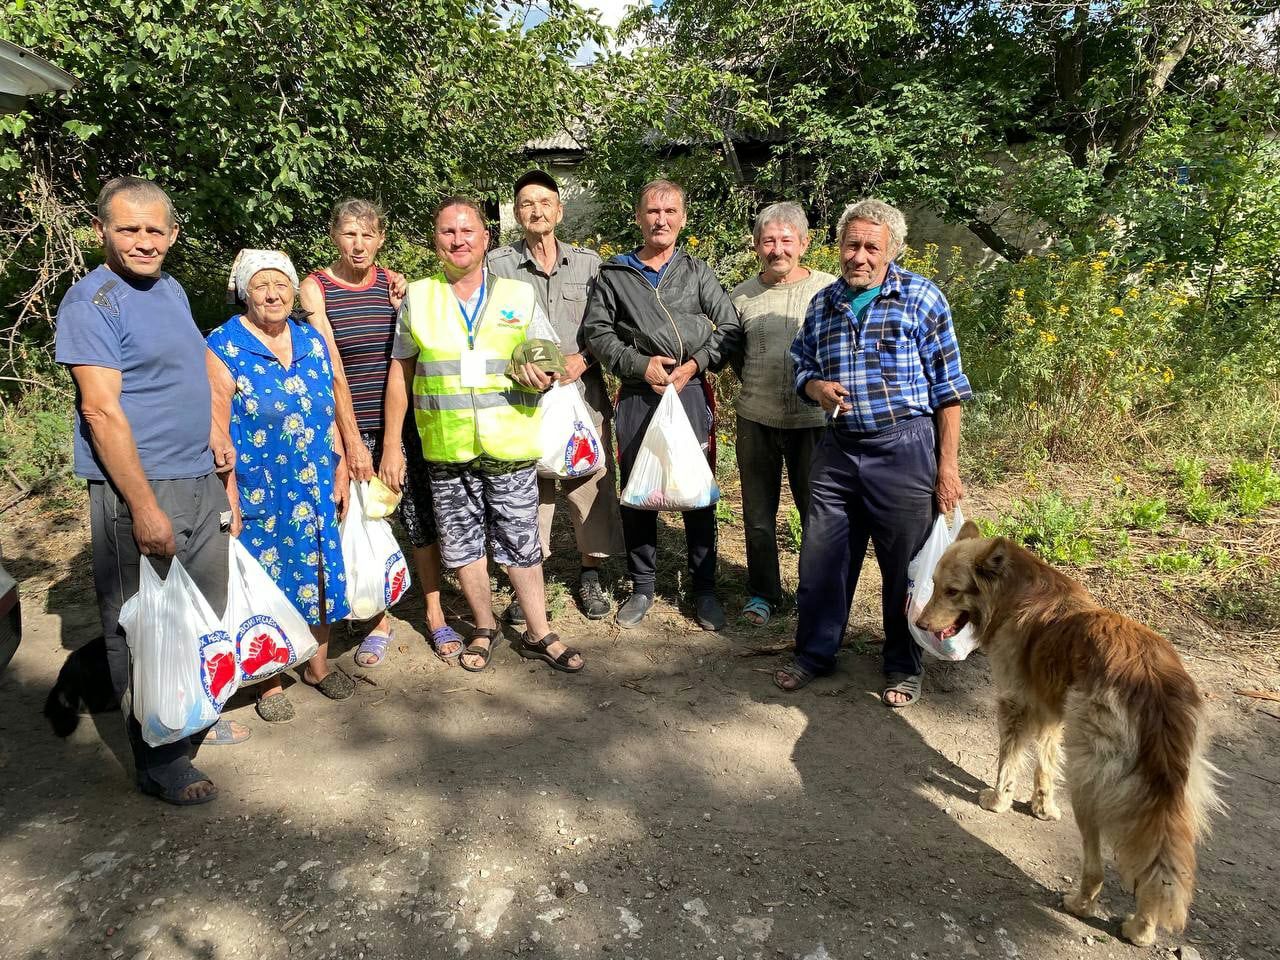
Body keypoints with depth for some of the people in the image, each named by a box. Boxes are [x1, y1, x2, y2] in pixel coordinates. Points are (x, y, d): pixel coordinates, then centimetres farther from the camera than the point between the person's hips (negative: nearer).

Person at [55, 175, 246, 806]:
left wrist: (215, 441, 16)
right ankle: (159, 761, 16)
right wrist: (145, 507, -22)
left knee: (206, 617, 17)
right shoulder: (93, 301, -12)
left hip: (200, 482, 8)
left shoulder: (170, 289, 13)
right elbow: (101, 409, -19)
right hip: (139, 493, -8)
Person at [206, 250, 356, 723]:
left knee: (318, 575, 13)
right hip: (257, 494, -4)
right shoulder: (223, 347, -9)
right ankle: (269, 683, 26)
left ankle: (318, 665, 34)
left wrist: (340, 473, 8)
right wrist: (230, 501, -14)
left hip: (316, 489, 4)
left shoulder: (313, 341, 6)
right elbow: (217, 432, -11)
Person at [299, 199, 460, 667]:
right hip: (349, 425, -2)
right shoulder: (315, 288, -4)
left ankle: (435, 616, 19)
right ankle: (380, 621, 22)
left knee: (420, 520, 4)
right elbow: (332, 370, -9)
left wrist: (403, 309, -7)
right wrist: (353, 441, -12)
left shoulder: (394, 284, 4)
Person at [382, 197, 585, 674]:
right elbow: (400, 374, 8)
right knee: (463, 546, 11)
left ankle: (538, 634, 21)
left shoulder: (518, 294, 4)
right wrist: (390, 445, 5)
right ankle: (485, 629, 29)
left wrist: (540, 371, -14)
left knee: (522, 546, 6)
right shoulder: (417, 297, 5)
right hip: (446, 452, 1)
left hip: (509, 448, -1)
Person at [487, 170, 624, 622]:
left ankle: (590, 576, 21)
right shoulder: (497, 264, 4)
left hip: (583, 393, 1)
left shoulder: (589, 262, 10)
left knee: (591, 482, 4)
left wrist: (582, 360, -8)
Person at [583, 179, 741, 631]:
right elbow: (596, 331, 2)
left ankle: (704, 588, 19)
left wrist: (696, 363, -10)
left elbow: (729, 329, 5)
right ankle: (642, 587, 23)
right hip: (636, 396, 0)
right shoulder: (613, 274, 7)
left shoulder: (698, 273, 9)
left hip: (691, 392, 0)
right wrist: (639, 365, -10)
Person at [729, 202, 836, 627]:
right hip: (756, 420, 2)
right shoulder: (741, 296, 3)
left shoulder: (831, 290, -3)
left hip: (814, 420, -2)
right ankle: (762, 593, 29)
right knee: (758, 513, 12)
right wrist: (758, 388, 9)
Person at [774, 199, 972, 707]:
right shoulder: (822, 304, 9)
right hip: (837, 449, 4)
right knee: (820, 560, 10)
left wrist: (948, 466, -8)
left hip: (903, 450, -4)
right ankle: (814, 653, 30)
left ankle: (904, 668, 26)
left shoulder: (921, 297, -4)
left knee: (906, 567, 7)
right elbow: (802, 369, 20)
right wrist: (816, 388, -6)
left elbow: (947, 387, -4)